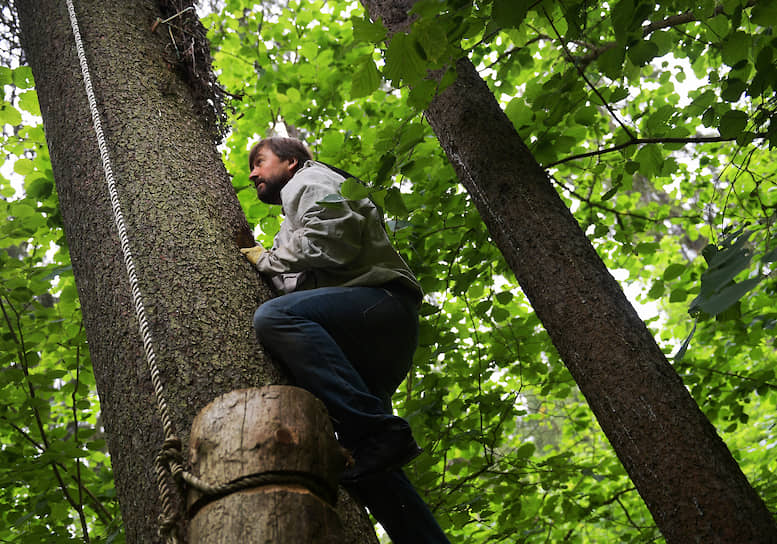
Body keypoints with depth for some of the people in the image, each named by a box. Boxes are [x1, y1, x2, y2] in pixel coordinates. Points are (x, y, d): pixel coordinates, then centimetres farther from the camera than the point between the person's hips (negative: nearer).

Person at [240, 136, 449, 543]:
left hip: (381, 302, -10)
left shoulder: (308, 181, 10)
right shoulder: (294, 220, 40)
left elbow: (338, 242, -11)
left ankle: (378, 431, -37)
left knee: (274, 317, -33)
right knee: (362, 463, 3)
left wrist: (269, 260, 1)